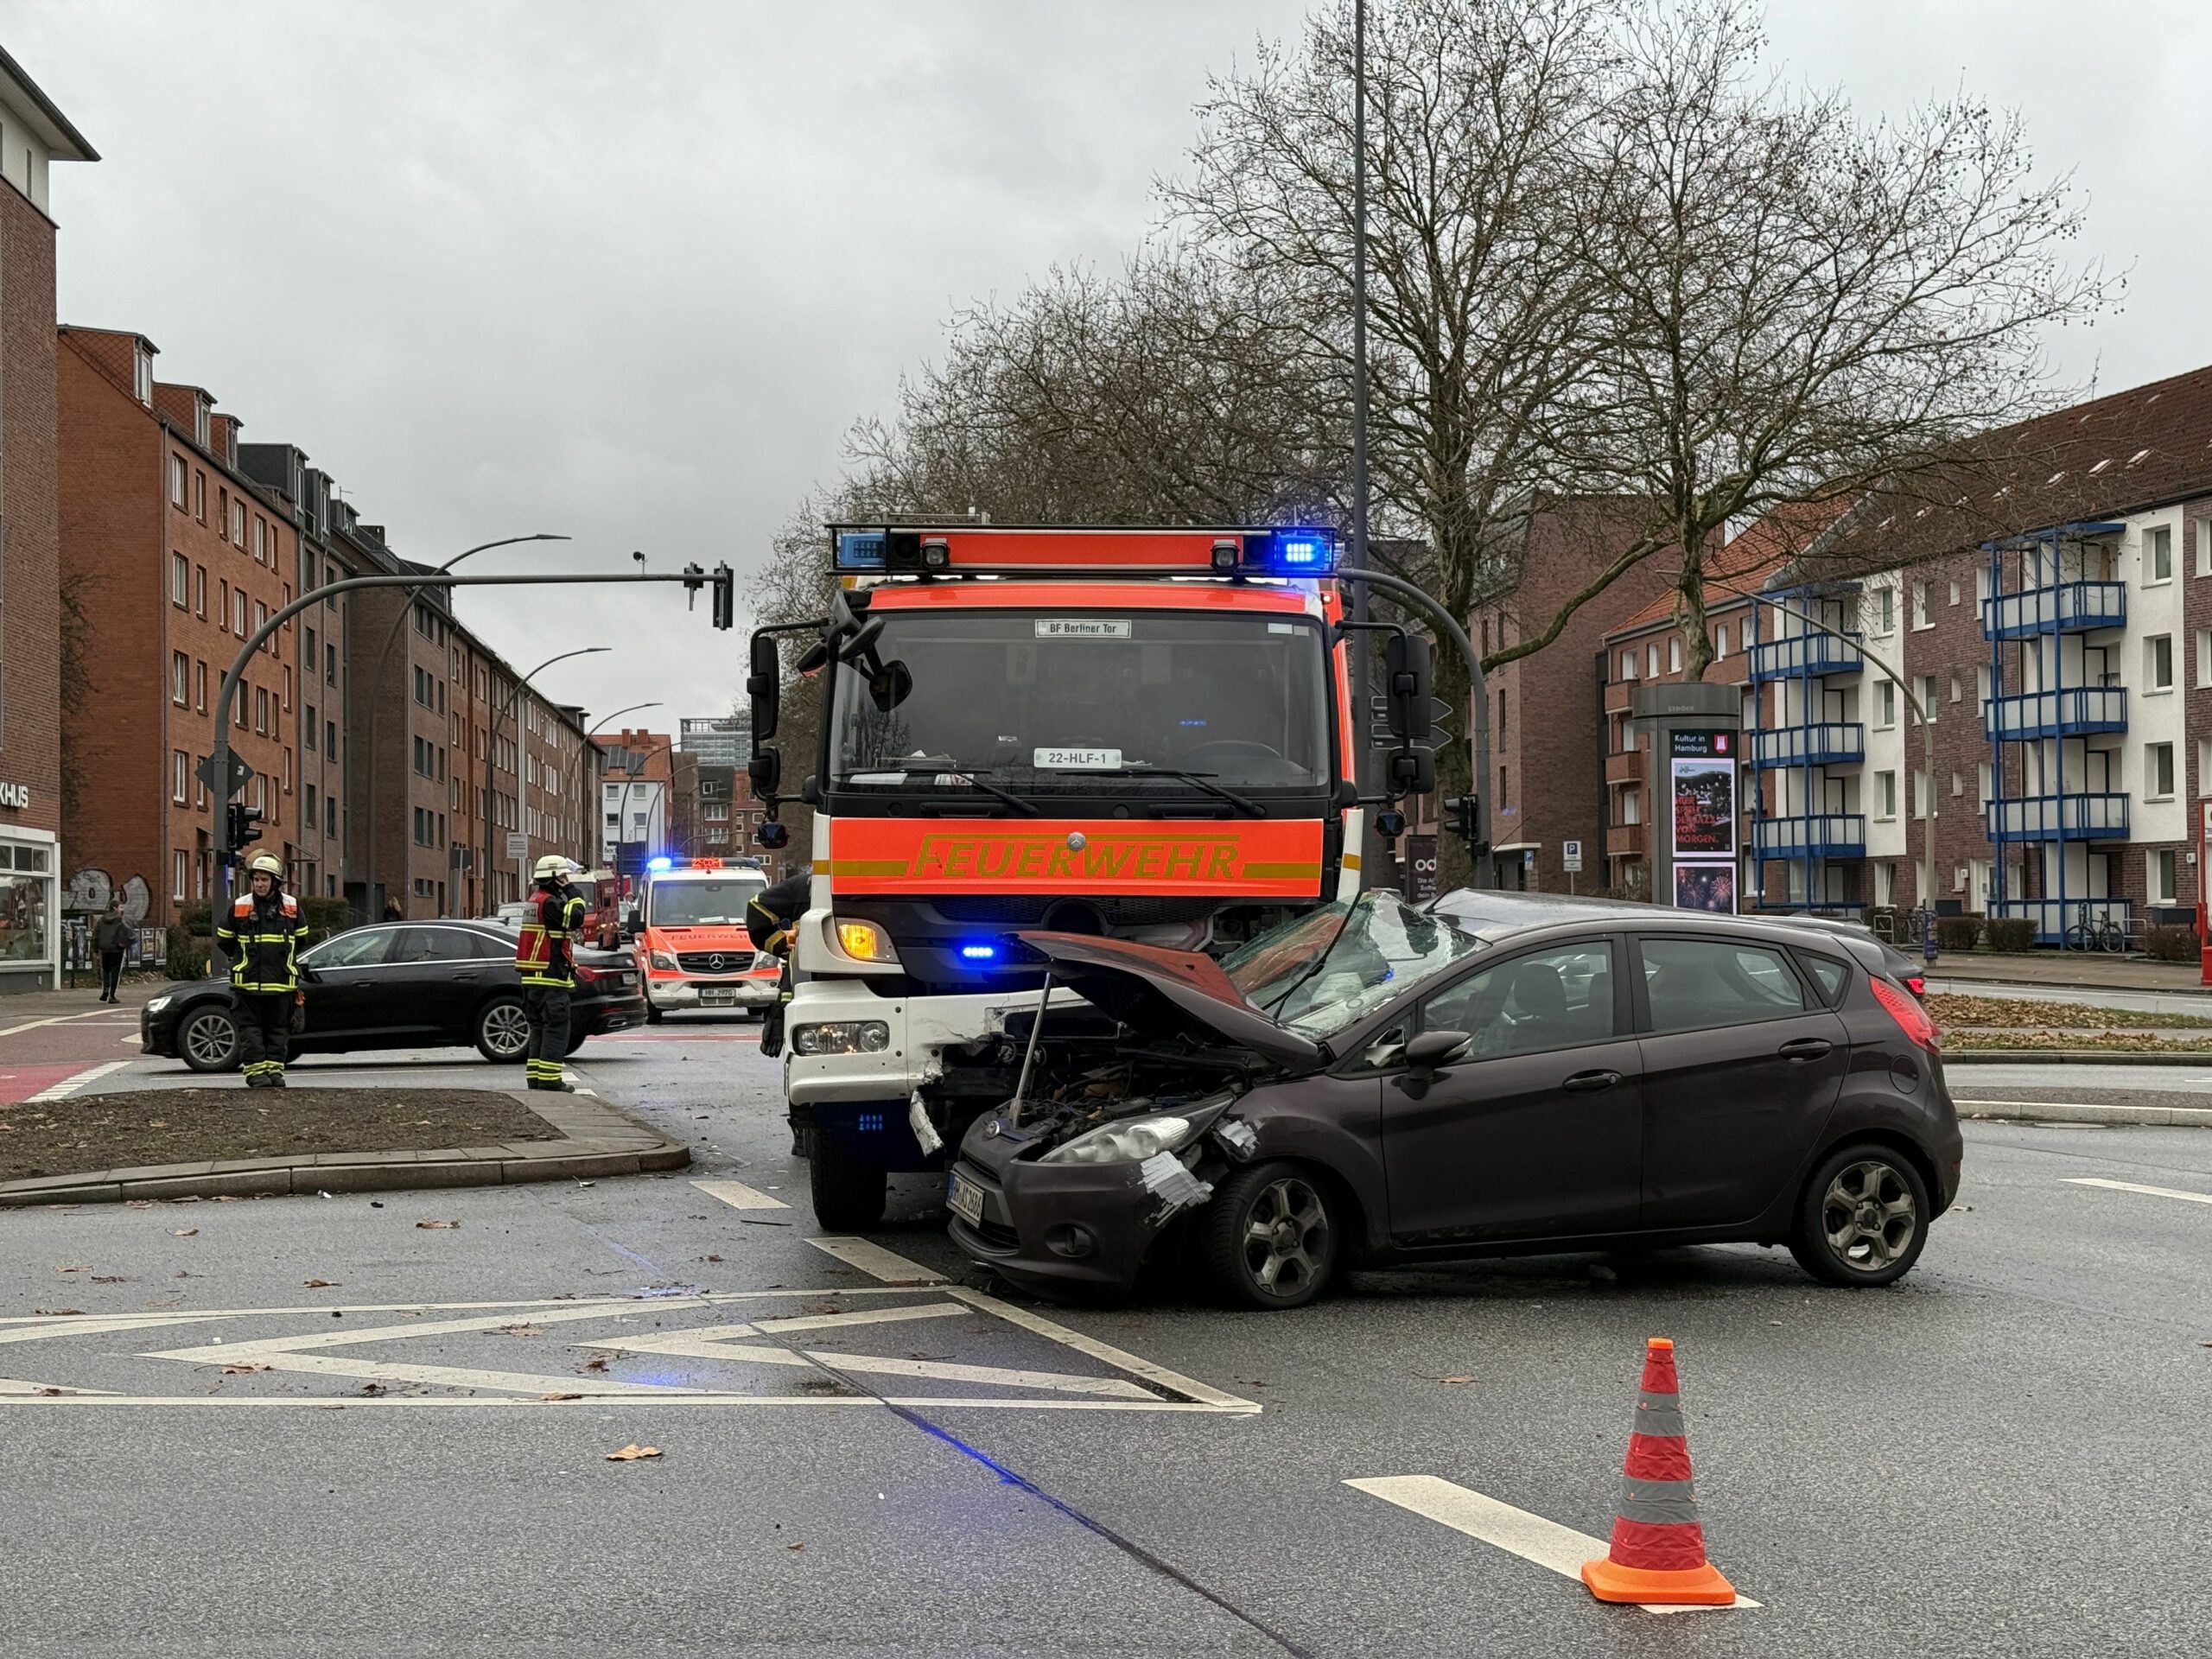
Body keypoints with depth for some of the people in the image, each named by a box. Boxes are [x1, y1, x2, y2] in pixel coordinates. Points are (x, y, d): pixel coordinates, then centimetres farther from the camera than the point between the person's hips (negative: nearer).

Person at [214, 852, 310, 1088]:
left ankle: (274, 1068, 12)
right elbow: (224, 939, 11)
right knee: (251, 1027, -2)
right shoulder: (239, 906, 0)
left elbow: (300, 937, 19)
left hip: (281, 981, 2)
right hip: (248, 981, -1)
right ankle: (255, 1071, -1)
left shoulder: (291, 906, 4)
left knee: (278, 1027, 6)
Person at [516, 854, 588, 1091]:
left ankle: (536, 1078, 15)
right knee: (556, 1028, -8)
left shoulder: (536, 899, 18)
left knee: (539, 1028, 13)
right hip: (550, 977, -10)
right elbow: (574, 918, -22)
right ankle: (549, 1079, -11)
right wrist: (574, 895, -9)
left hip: (532, 978, 10)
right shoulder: (549, 902, -14)